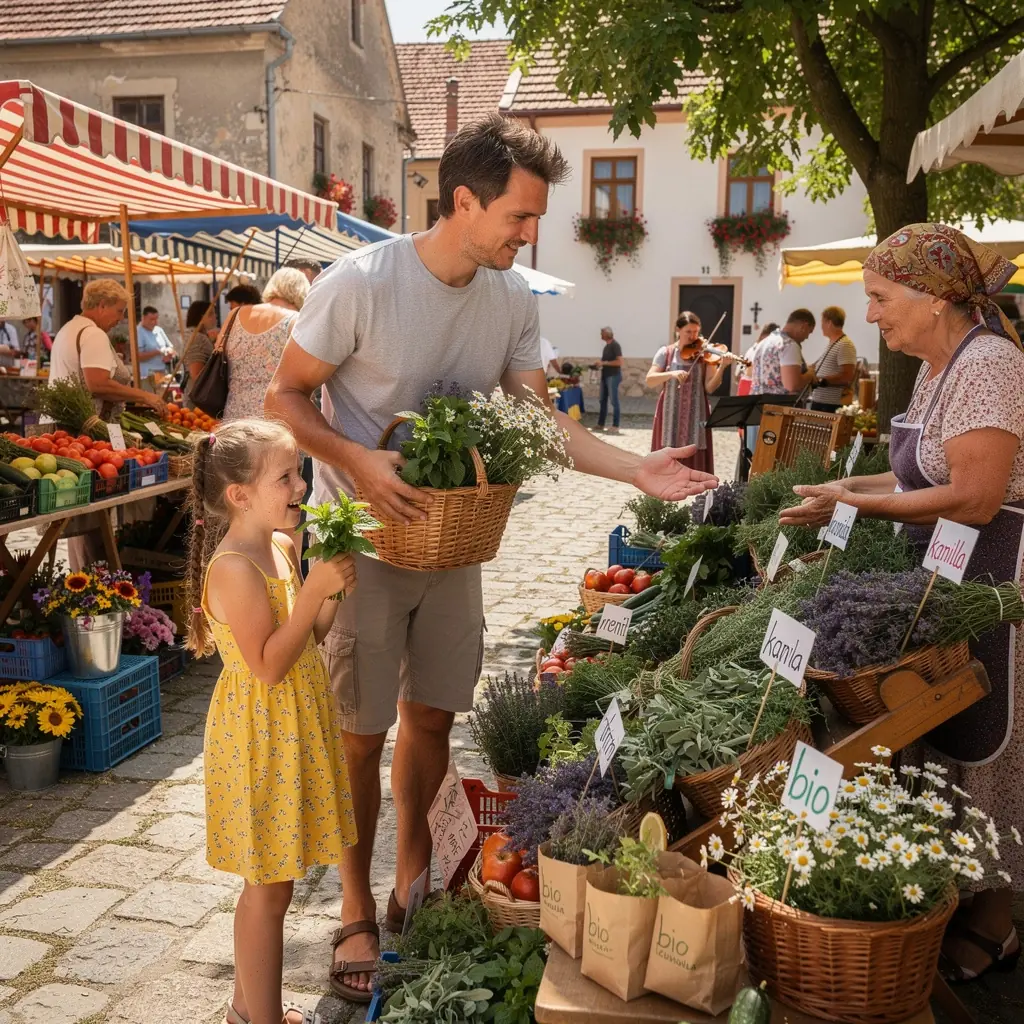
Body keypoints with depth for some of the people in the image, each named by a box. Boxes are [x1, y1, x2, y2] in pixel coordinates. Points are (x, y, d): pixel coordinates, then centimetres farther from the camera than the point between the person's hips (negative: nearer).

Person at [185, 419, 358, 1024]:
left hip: (290, 732, 9)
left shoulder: (282, 547, 5)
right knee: (269, 889, 5)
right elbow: (269, 665, -26)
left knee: (269, 882, 20)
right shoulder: (234, 568, -23)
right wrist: (313, 589, -28)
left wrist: (334, 589, -4)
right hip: (261, 740, -9)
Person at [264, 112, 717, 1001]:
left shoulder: (515, 300, -2)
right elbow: (286, 399, -12)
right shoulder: (361, 283, -18)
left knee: (432, 718, 15)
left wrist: (635, 468, -12)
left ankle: (413, 879, 37)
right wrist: (358, 462, -28)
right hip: (362, 539, -5)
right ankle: (357, 912, 24)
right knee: (361, 732, 4)